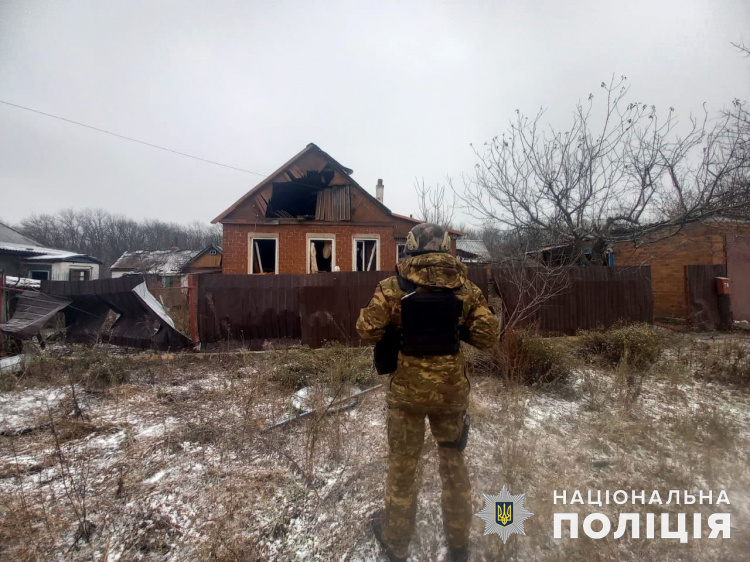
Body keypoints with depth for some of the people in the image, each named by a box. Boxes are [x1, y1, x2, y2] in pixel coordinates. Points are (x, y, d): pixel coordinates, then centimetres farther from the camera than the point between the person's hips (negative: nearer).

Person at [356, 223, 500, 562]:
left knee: (402, 465, 18)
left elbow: (367, 331, -10)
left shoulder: (393, 286, -11)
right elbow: (488, 336, -3)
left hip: (407, 388, -1)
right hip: (451, 388, 2)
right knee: (453, 462, 23)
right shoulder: (465, 287, -6)